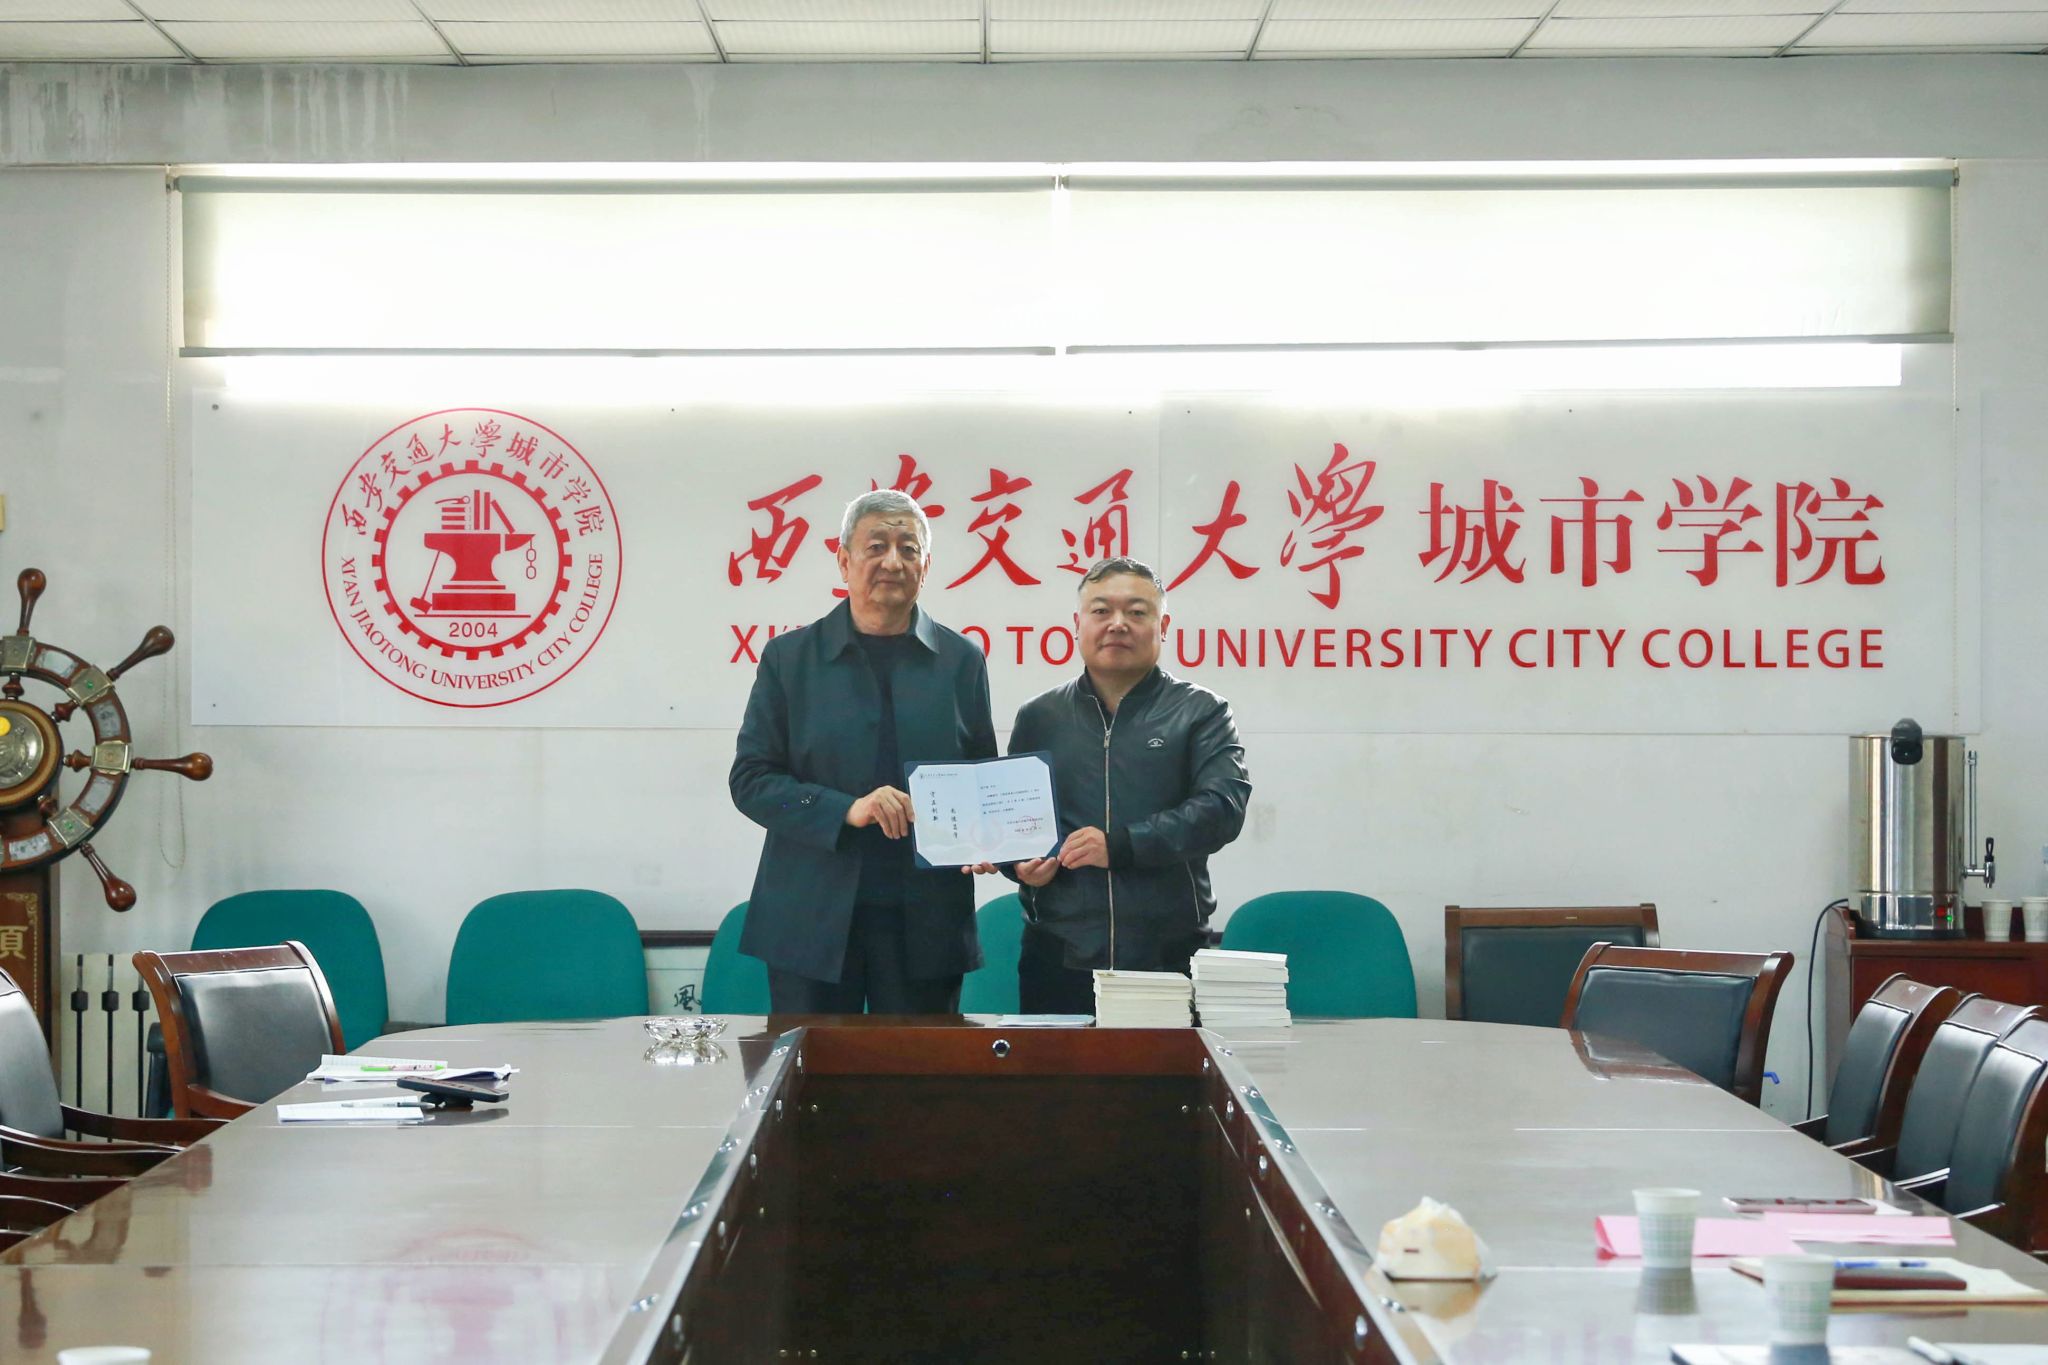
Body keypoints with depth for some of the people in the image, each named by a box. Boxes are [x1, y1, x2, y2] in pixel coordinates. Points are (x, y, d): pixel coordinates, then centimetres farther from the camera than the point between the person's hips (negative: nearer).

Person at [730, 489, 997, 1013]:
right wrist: (846, 811, -15)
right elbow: (750, 779, 0)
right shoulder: (789, 657, 4)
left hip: (926, 924, 1)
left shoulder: (961, 661, 9)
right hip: (812, 922, -1)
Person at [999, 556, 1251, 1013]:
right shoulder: (1039, 717, 14)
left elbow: (1223, 806, -8)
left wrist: (1121, 846, -17)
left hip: (1170, 957, -2)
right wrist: (1020, 864, -6)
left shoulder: (1201, 714, 6)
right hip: (1059, 955, 2)